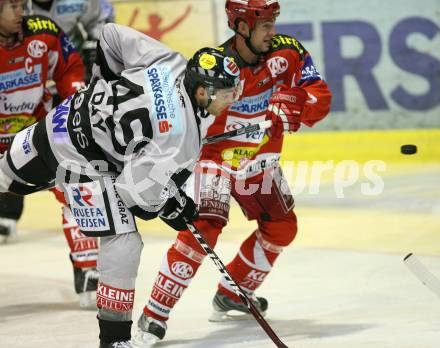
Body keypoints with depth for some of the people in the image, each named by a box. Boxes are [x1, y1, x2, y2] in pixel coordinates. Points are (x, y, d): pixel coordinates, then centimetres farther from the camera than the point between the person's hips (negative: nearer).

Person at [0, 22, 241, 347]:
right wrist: (174, 208, -8)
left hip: (68, 116, 8)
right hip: (81, 160, -8)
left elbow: (112, 36, 2)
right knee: (122, 244, -6)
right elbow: (135, 185, -26)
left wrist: (107, 85, 18)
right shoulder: (182, 137, -27)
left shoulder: (170, 61, -9)